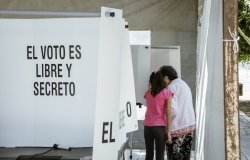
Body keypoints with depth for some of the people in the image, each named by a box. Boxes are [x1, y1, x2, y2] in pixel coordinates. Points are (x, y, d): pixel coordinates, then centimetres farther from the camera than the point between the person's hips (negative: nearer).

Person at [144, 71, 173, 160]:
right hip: (160, 127, -4)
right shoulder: (167, 93, -4)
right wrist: (168, 131, -7)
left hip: (147, 126, 4)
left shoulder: (148, 93, 8)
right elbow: (168, 113, -9)